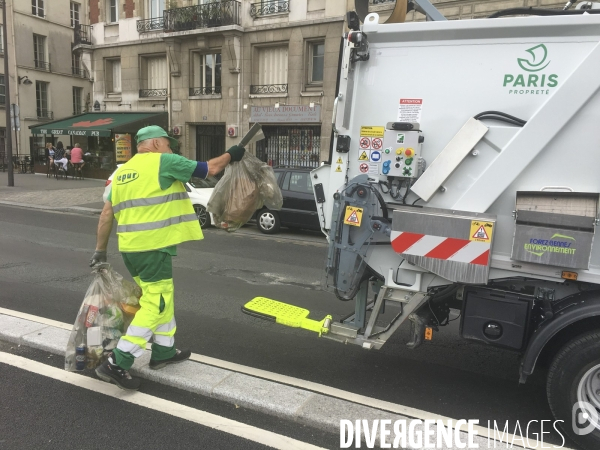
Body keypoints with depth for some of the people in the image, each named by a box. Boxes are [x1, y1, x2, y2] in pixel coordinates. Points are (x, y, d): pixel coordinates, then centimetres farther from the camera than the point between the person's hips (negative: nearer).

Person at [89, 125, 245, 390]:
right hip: (153, 247, -9)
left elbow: (107, 214, 14)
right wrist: (230, 155, 18)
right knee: (154, 305, -3)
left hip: (130, 247, 9)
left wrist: (100, 251, 18)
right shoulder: (164, 161, -5)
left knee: (162, 298, 20)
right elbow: (209, 169, 1)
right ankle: (116, 364, -2)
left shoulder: (123, 171, 16)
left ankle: (164, 351, 30)